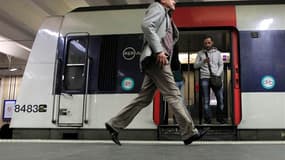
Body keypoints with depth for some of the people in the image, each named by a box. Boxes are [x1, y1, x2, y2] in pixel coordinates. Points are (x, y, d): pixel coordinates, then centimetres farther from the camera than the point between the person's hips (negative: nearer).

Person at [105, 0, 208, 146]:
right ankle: (189, 133, -5)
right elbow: (146, 25, -18)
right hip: (156, 59, -10)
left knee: (144, 99, 5)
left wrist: (171, 24, 17)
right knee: (173, 95, -9)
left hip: (156, 61, 10)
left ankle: (114, 125, 9)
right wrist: (158, 50, -23)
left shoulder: (165, 15, 31)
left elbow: (174, 37, 33)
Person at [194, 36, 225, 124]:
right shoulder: (200, 53, 13)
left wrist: (217, 75, -5)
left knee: (220, 98, -5)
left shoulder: (217, 52, 15)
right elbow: (195, 65, 9)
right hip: (205, 78, -1)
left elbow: (221, 65, 11)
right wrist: (203, 62, -8)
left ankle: (219, 117, 10)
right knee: (206, 100, -3)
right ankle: (208, 119, 2)